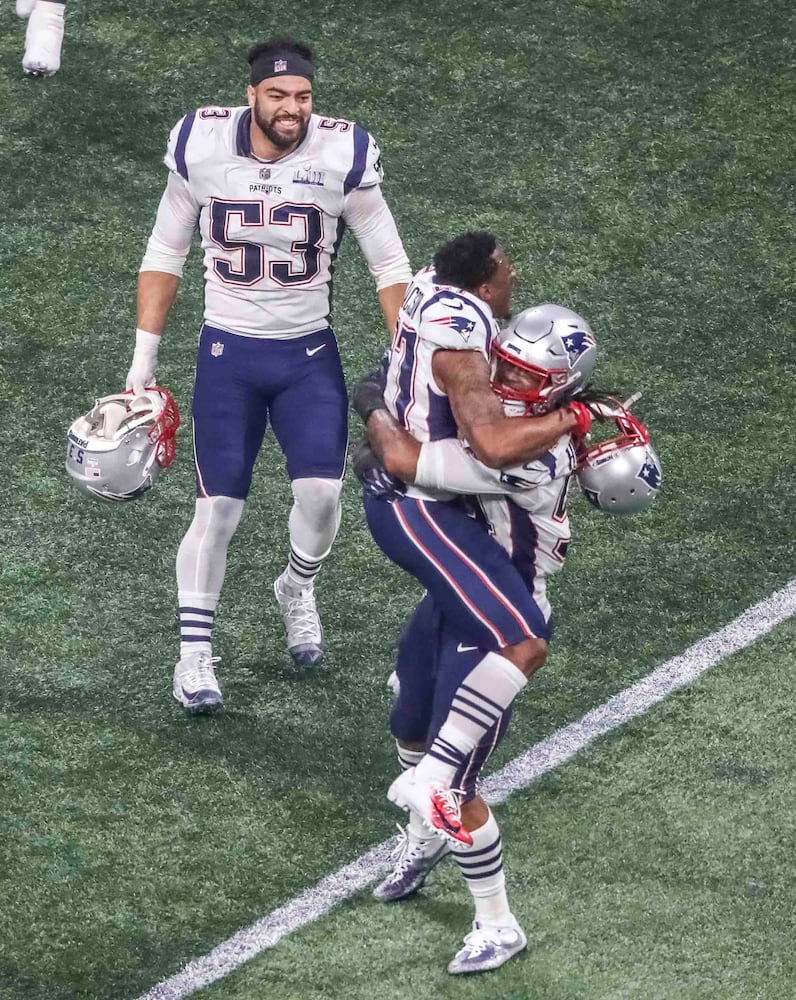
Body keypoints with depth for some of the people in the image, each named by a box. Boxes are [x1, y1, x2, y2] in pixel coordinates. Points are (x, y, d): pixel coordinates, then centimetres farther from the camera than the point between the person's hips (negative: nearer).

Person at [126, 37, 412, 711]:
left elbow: (389, 264, -1)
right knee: (217, 509, -3)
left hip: (309, 357, 0)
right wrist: (144, 358, 2)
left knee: (321, 492, -14)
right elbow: (165, 255, 3)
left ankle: (298, 589, 19)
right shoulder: (202, 149, -9)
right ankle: (195, 655, 11)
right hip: (227, 355, 0)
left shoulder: (341, 156, -12)